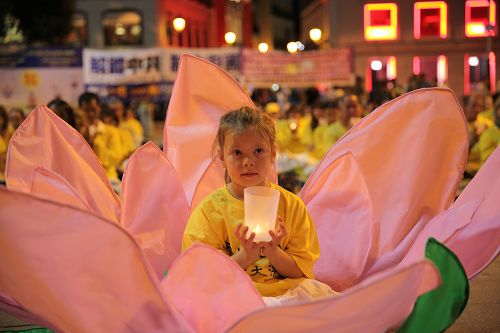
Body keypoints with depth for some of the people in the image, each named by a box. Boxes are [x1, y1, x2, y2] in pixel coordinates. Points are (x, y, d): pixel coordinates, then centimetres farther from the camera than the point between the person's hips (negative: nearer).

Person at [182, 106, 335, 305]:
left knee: (317, 290, -28)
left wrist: (273, 252, -13)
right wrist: (245, 256, -16)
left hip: (285, 289, 1)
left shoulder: (291, 205, 8)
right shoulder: (210, 210, 2)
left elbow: (301, 271, 6)